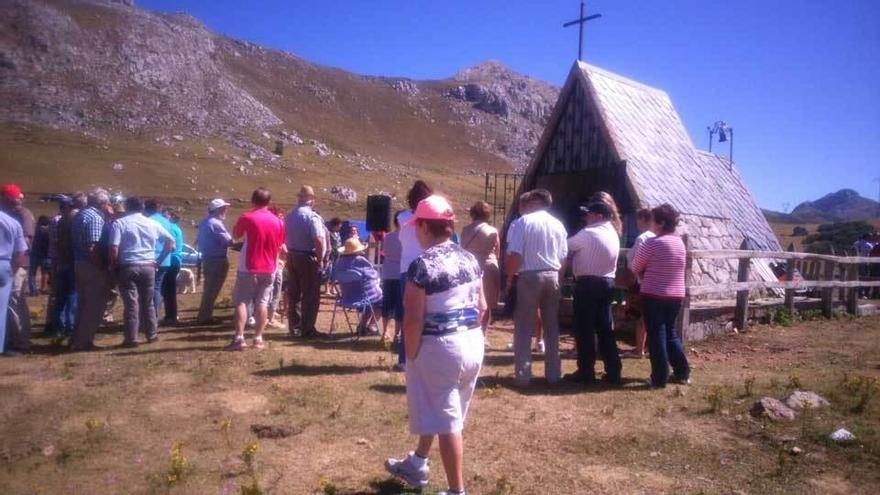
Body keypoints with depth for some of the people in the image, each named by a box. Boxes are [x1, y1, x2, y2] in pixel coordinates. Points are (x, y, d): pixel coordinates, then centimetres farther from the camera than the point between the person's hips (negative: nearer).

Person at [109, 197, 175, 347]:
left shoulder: (119, 223, -3)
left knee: (131, 303, 0)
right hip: (148, 267, 3)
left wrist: (113, 266, 1)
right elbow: (170, 240, 14)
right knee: (148, 302, 14)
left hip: (128, 267, -3)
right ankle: (152, 334, 21)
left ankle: (131, 338, 3)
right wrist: (159, 260, 15)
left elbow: (114, 248, -13)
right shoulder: (152, 223, 9)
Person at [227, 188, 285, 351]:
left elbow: (235, 235, 8)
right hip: (268, 269, 3)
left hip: (249, 267, -3)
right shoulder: (277, 221, 2)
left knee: (241, 301, 1)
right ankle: (258, 338, 8)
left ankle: (239, 338, -6)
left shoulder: (246, 217, -9)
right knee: (262, 302, 7)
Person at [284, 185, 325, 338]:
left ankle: (293, 326, 23)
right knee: (310, 295, 2)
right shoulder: (312, 217, -16)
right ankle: (307, 329, 5)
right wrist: (320, 259, -14)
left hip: (292, 257, 7)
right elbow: (319, 241, -24)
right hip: (308, 258, -7)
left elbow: (286, 238, 9)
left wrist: (291, 252, 13)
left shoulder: (289, 216, 7)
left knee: (293, 294, 14)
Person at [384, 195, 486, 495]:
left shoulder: (422, 265, -19)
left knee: (446, 420, 7)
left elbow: (414, 321, -20)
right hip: (473, 343, 8)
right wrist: (467, 333, 17)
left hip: (439, 347, -8)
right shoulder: (470, 259, 3)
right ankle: (416, 464, 45)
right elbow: (482, 307, 9)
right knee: (437, 410, 25)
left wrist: (411, 355, -7)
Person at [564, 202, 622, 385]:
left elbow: (566, 247, -5)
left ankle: (586, 372, 5)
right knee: (605, 328, 11)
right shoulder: (613, 234, 14)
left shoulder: (588, 233, -12)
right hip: (607, 282, 8)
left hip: (588, 284, -8)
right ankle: (613, 372, 13)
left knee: (584, 329, 0)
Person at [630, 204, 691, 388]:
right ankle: (682, 373, 23)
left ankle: (659, 378, 7)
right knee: (670, 333, 19)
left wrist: (646, 273, 13)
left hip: (654, 295, -6)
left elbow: (635, 268, -6)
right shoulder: (680, 243, 6)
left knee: (656, 335, 2)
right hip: (676, 295, 6)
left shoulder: (652, 243, -16)